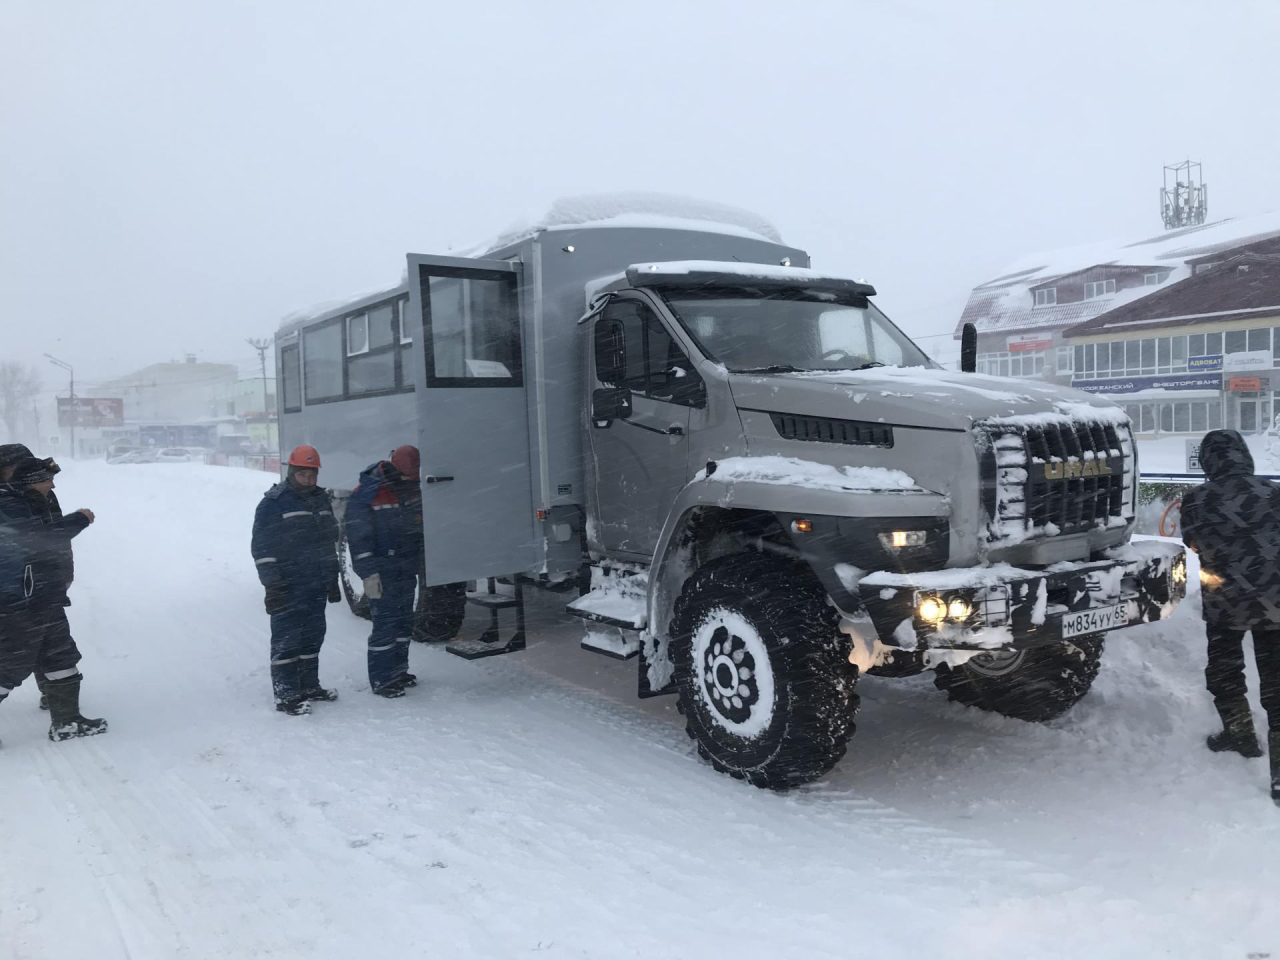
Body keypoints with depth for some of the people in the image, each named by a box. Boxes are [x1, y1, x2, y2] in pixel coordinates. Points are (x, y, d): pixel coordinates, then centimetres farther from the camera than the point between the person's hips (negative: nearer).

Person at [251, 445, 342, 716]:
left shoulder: (322, 500, 12)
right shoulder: (274, 503, -10)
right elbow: (262, 547, -13)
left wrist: (333, 579, 20)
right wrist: (272, 586, -17)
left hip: (317, 585, 7)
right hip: (288, 587, -7)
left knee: (313, 636, 14)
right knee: (287, 639, -4)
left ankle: (309, 686, 26)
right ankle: (286, 695, 1)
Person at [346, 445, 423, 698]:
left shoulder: (412, 488, 5)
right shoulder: (365, 496, -16)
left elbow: (421, 525, 19)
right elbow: (358, 538, -17)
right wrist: (369, 574, -20)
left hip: (407, 569, 7)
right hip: (382, 571, -7)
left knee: (404, 620, 14)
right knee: (385, 623, -7)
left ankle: (398, 670, 28)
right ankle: (381, 680, 3)